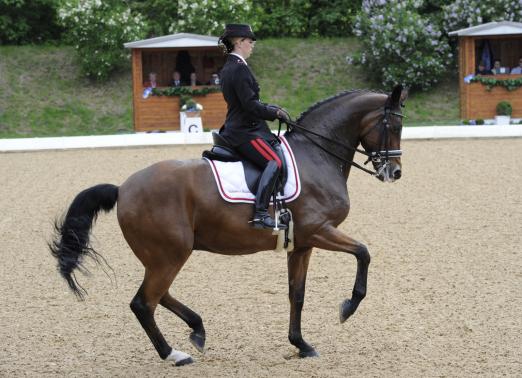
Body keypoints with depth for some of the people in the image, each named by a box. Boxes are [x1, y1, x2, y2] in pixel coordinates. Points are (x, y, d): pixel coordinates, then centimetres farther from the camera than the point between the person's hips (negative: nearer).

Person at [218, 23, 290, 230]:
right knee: (274, 161, -24)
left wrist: (273, 109, 14)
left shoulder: (228, 68, 16)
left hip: (236, 128, 11)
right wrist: (276, 113, -6)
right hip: (245, 132, -11)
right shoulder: (240, 68, -16)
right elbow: (251, 105, -20)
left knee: (277, 148, 23)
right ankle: (260, 213, -35)